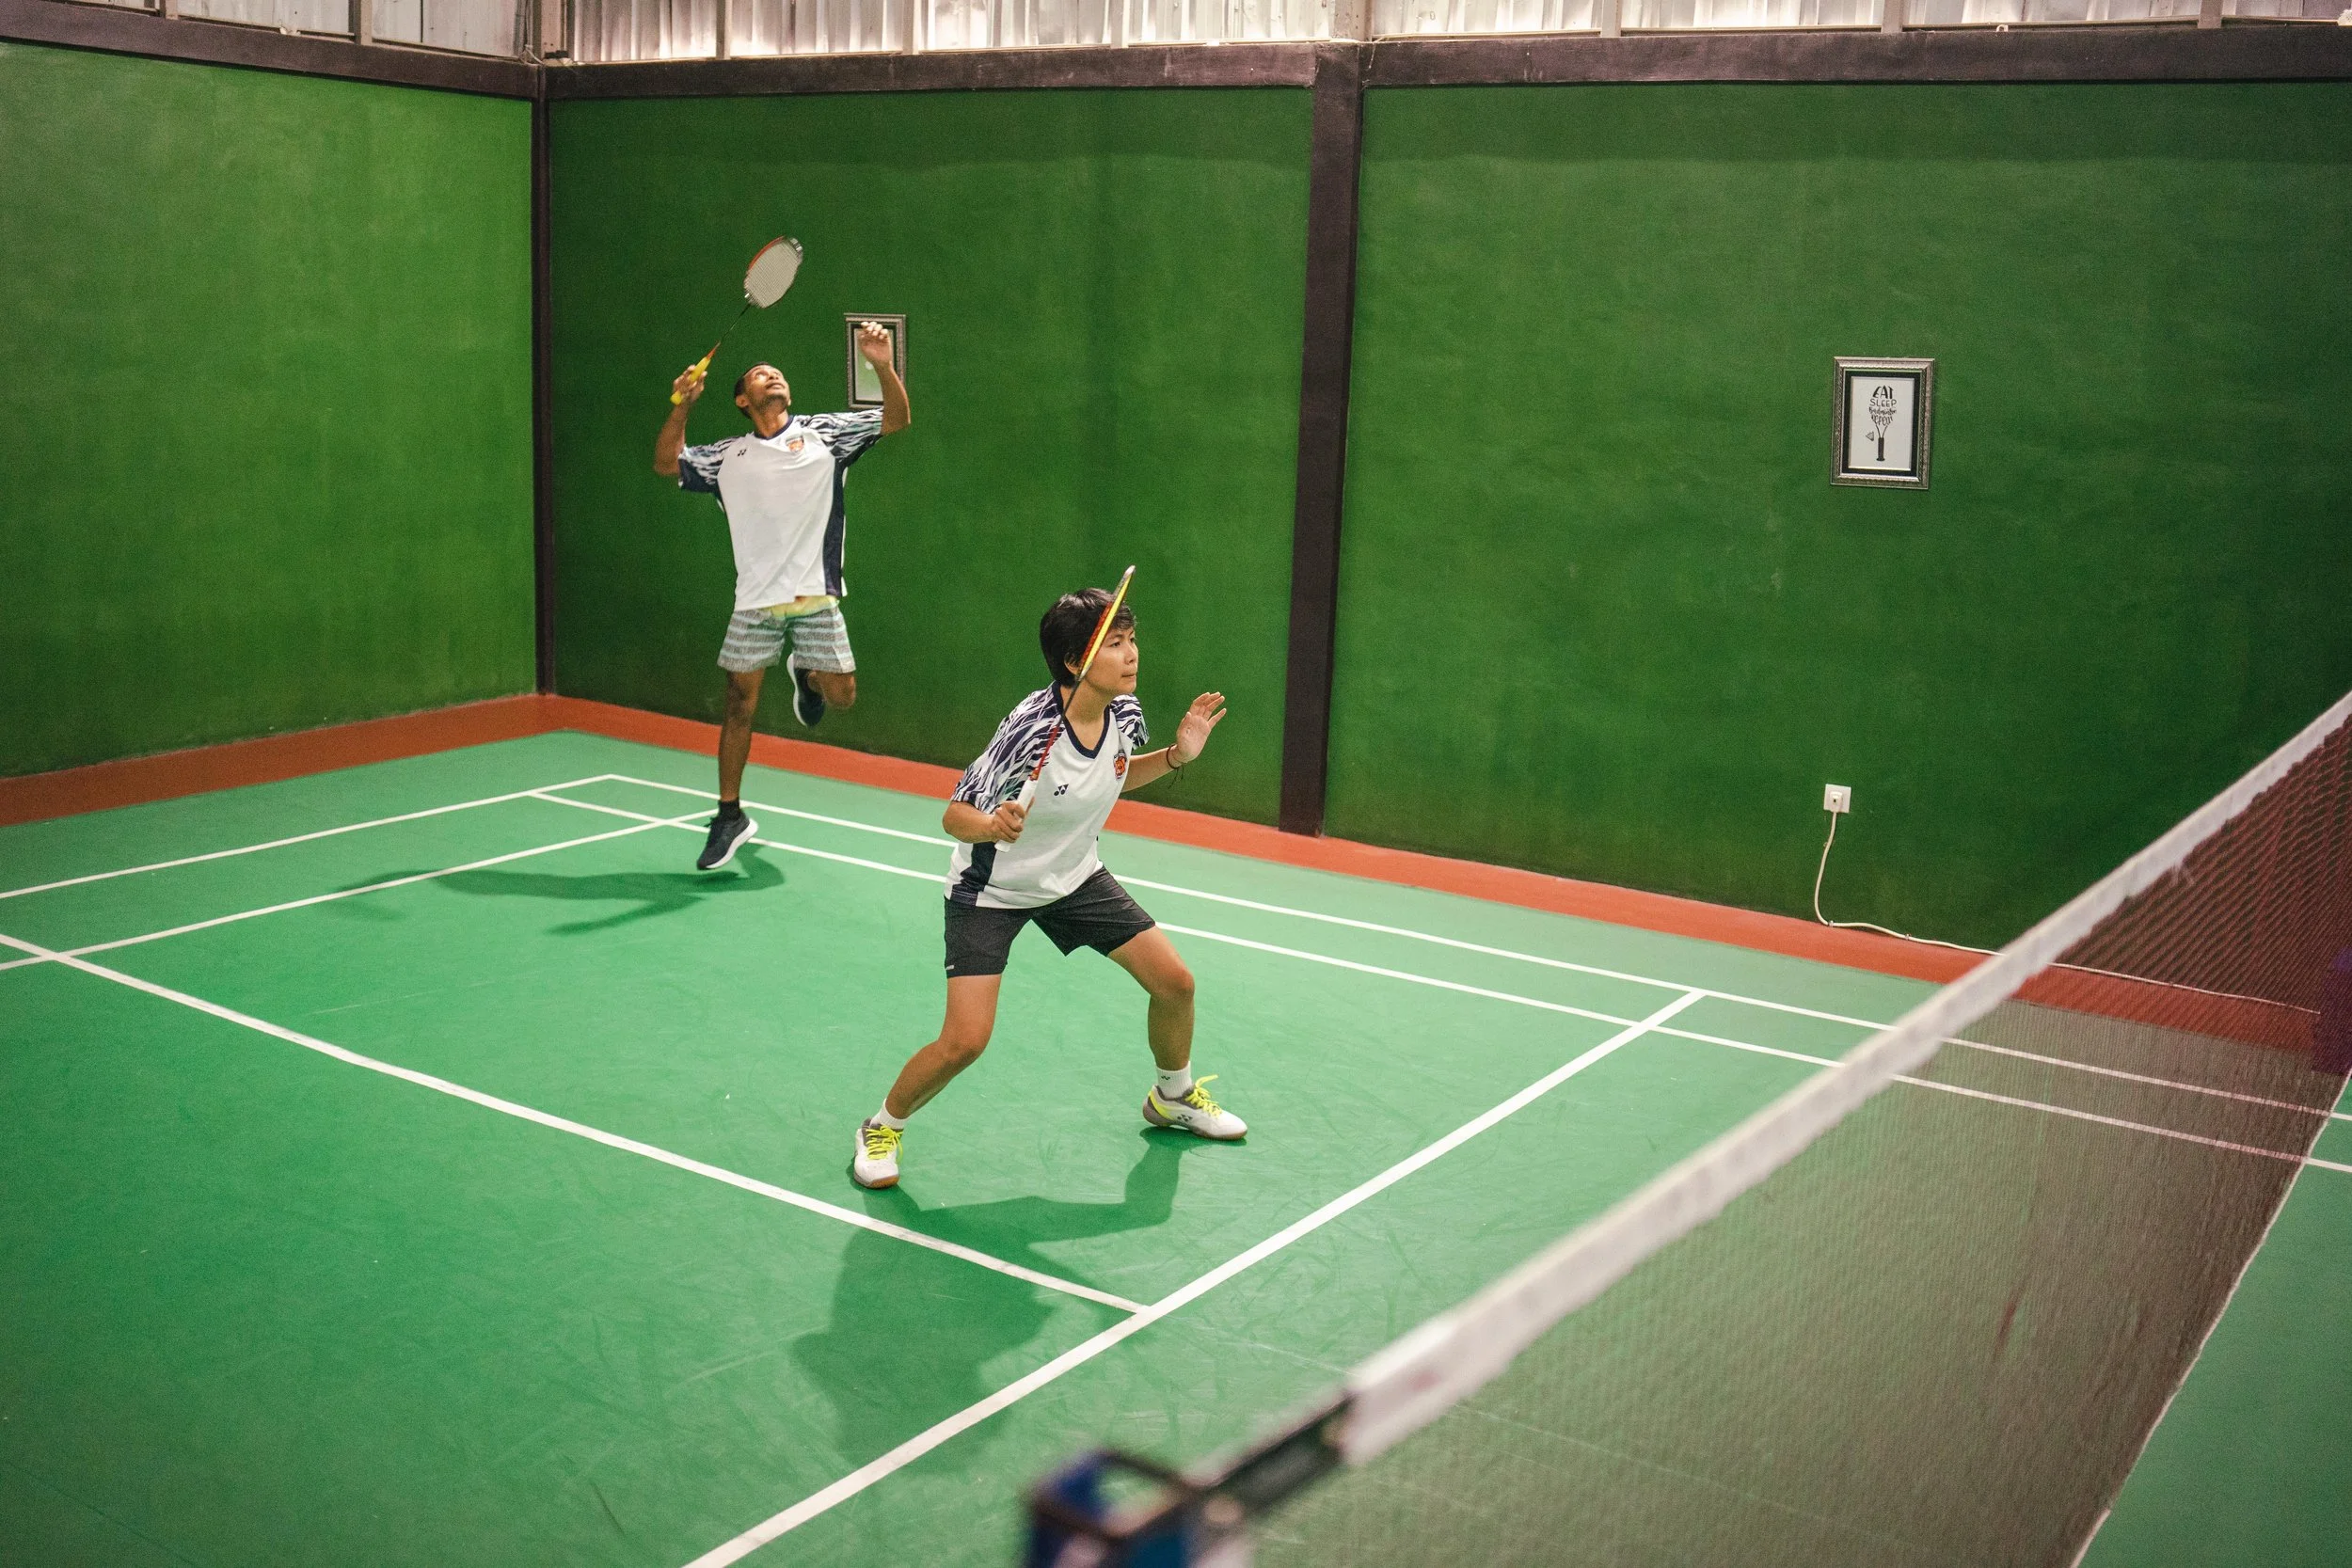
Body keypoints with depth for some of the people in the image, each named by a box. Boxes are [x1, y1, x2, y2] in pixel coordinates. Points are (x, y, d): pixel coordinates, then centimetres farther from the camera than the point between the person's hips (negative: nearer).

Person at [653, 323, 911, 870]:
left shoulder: (824, 433, 5)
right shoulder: (728, 456, 10)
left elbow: (896, 419, -1)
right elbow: (666, 463, 9)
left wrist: (883, 366, -19)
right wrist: (682, 405, -4)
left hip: (816, 598, -1)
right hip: (755, 603, 1)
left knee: (840, 694, -5)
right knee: (739, 704, 2)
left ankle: (805, 675, 33)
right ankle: (730, 816, 15)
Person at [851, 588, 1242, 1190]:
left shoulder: (1125, 714, -13)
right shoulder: (1031, 728, -33)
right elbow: (957, 816, -27)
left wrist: (1177, 754, -5)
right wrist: (993, 826, -49)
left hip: (1074, 877, 6)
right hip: (990, 889, -6)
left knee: (1175, 982, 5)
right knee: (964, 1043, -17)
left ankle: (1175, 1097, 35)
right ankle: (883, 1127, 13)